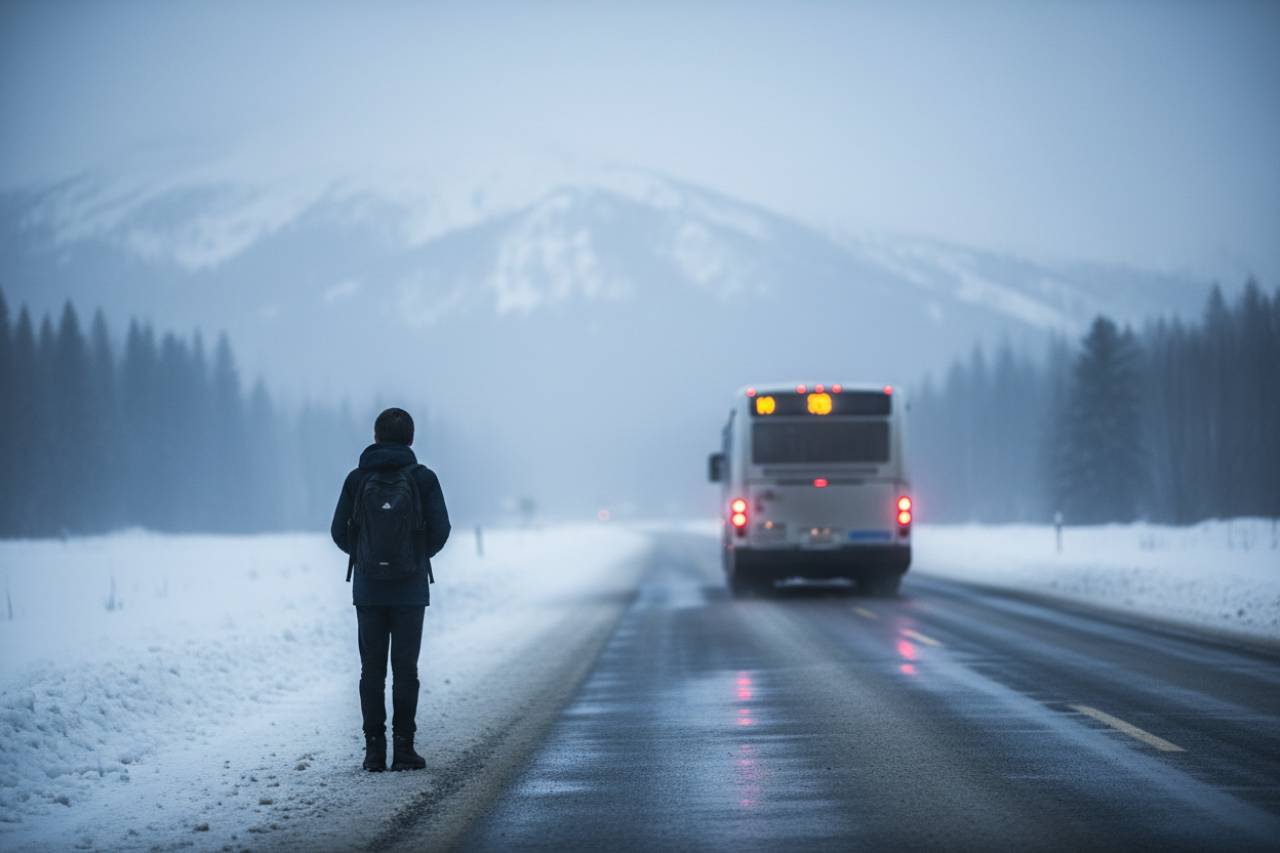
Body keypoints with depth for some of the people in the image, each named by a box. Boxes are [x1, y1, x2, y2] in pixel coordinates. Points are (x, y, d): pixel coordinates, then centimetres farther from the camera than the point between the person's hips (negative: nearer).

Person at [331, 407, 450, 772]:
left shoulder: (358, 479, -2)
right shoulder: (423, 478, -5)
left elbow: (340, 532, 0)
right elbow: (440, 531, -5)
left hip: (368, 588, 1)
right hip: (410, 589, -1)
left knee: (372, 669, 6)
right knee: (405, 668, 3)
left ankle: (375, 748, 3)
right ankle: (403, 748, 0)